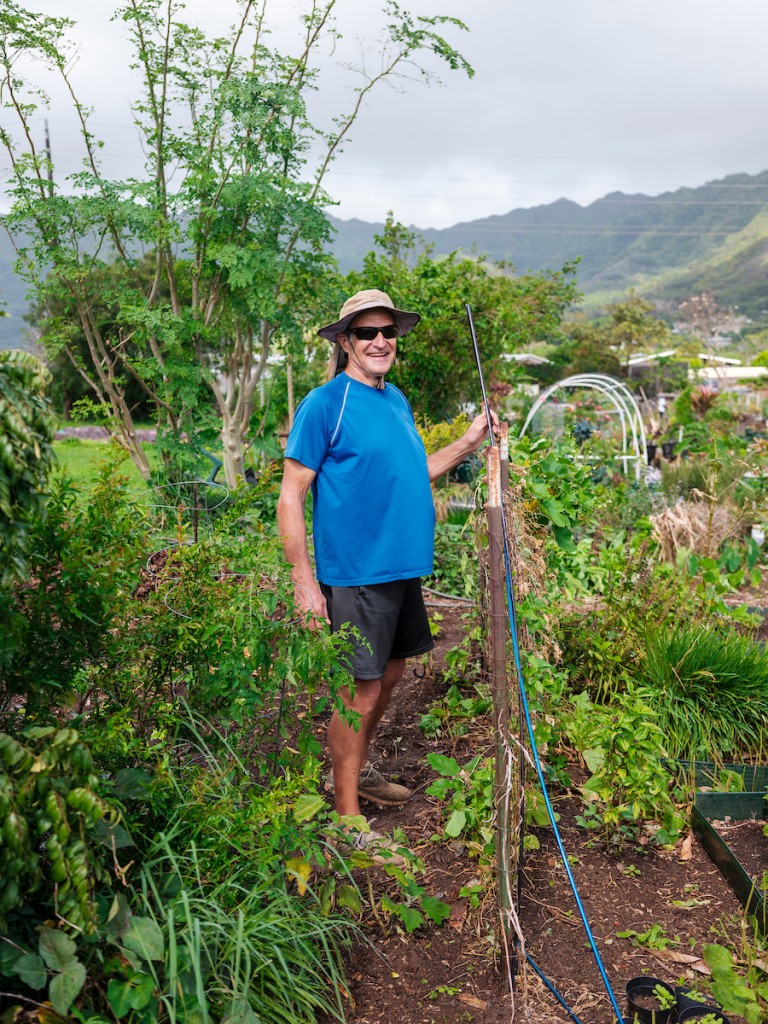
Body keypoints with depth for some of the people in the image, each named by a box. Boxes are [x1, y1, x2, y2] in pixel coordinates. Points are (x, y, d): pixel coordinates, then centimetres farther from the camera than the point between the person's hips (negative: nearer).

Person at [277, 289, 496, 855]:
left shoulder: (396, 400, 12)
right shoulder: (326, 404, -12)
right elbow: (291, 494, -14)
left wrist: (471, 441, 12)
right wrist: (305, 582, -18)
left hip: (404, 569, 8)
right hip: (355, 573, -8)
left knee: (389, 675, 19)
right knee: (360, 691, -1)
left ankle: (356, 769, 41)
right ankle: (347, 818, 14)